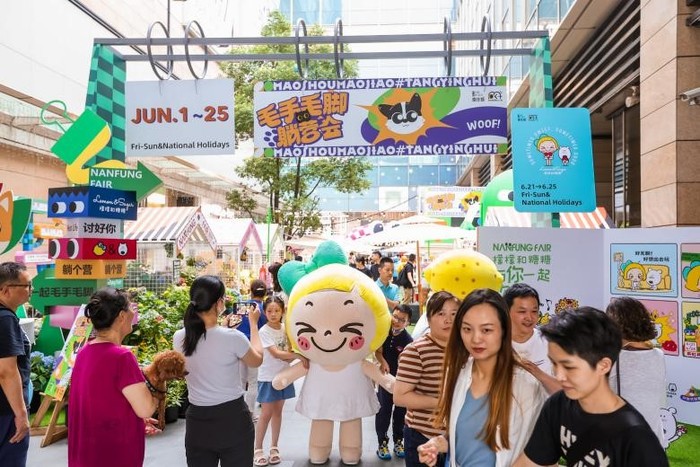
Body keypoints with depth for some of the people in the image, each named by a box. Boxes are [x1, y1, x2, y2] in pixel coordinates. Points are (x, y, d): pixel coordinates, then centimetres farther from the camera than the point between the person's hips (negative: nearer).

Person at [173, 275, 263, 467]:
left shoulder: (179, 338, -6)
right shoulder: (232, 337, -19)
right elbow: (257, 360, 1)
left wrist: (221, 326, 22)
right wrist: (253, 323, 11)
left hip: (197, 420, 4)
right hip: (232, 418, -4)